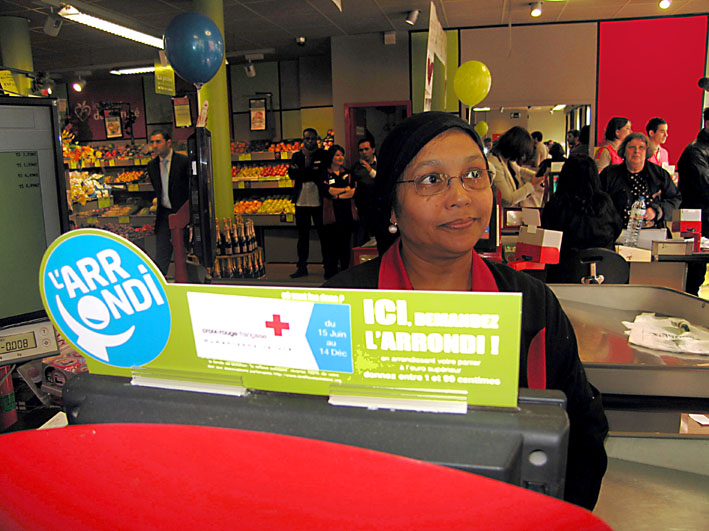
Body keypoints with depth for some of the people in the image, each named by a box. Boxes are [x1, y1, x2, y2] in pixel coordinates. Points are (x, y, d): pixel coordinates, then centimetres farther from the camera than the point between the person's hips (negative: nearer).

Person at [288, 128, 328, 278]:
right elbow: (291, 173, -3)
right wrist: (310, 171, -17)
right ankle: (302, 267, 18)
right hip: (301, 202, 3)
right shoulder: (296, 155, 11)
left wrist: (300, 172, -10)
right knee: (302, 235, 10)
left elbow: (321, 173, -13)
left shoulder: (323, 155, 2)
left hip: (318, 202, -3)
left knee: (323, 234, 5)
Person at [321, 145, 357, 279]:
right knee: (331, 244, -2)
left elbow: (354, 191, 1)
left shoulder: (348, 173, 14)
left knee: (346, 244, 6)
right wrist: (346, 189, -4)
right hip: (331, 214, -3)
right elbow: (327, 191, -12)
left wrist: (337, 195, -10)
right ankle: (330, 273, 7)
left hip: (347, 214, 3)